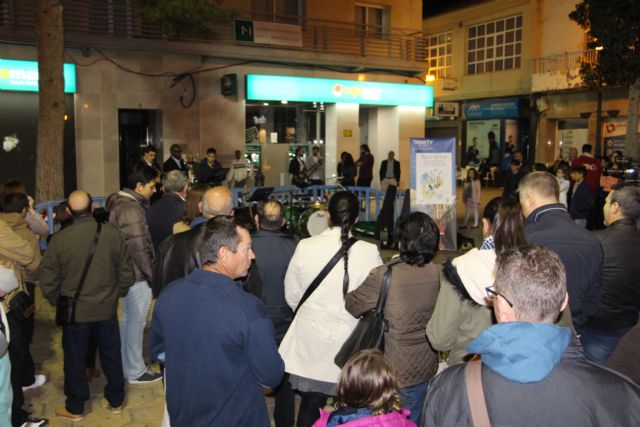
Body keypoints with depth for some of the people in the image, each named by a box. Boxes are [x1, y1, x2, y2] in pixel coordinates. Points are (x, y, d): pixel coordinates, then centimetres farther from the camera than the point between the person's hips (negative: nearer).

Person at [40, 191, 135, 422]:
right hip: (107, 308, 1)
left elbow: (48, 281, -9)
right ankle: (116, 400, 33)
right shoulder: (112, 233, -13)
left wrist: (58, 301, 9)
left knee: (75, 358, 15)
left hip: (75, 311, -1)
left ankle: (75, 408, 31)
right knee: (111, 354, 18)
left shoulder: (59, 239, -16)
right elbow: (127, 273, -6)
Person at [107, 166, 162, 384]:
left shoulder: (121, 203, 10)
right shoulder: (131, 209, -21)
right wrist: (151, 274, -13)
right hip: (137, 275, -10)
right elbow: (138, 248, -23)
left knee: (129, 320, 21)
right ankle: (135, 371, 14)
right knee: (136, 322, 2)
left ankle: (127, 364, 34)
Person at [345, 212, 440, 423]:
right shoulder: (434, 272, -10)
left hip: (395, 374, -4)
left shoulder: (384, 276, -24)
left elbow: (352, 304, -10)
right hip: (426, 368, 4)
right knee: (414, 421, 23)